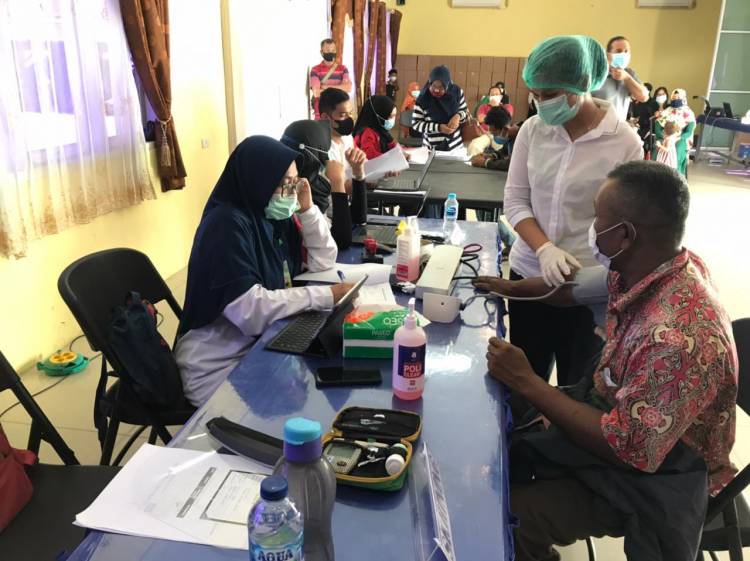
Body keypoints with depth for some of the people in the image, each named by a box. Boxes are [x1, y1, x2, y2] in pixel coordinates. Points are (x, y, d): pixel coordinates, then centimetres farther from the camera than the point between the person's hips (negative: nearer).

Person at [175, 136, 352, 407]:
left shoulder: (276, 215, 3)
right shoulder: (228, 225, -21)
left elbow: (322, 262, 7)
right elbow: (253, 312, -30)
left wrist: (307, 208, -5)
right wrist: (325, 296, -27)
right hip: (220, 367, -8)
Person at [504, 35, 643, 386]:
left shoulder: (624, 142, -11)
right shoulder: (533, 129, -1)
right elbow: (514, 199, -1)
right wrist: (544, 249, -16)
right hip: (528, 274, 3)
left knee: (578, 386, 14)